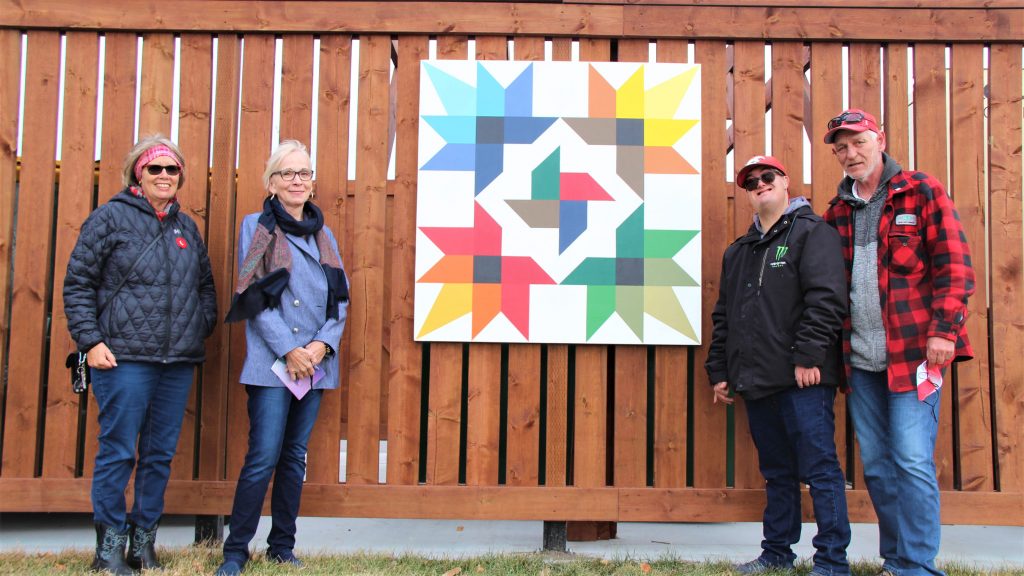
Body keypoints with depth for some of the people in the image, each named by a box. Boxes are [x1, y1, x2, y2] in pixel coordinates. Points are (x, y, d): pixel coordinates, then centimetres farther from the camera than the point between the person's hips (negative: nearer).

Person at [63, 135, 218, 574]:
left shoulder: (186, 226, 16)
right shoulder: (111, 217, 1)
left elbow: (206, 285, 24)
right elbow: (77, 283, -1)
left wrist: (202, 331, 11)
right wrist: (90, 340, -9)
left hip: (178, 363, 5)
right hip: (123, 358, -5)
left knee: (160, 455, 8)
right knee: (118, 453, -2)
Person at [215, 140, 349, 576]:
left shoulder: (324, 236, 14)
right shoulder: (256, 227, 1)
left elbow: (340, 299, 10)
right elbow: (255, 298, -7)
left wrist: (322, 344, -7)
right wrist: (289, 351, -13)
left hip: (316, 363, 5)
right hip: (272, 362, -4)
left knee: (295, 457, 9)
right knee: (263, 458, -8)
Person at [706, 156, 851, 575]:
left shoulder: (812, 232, -1)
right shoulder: (738, 251, 21)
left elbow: (826, 298, -13)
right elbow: (723, 316, 23)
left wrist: (809, 356, -19)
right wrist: (719, 371, 17)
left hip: (802, 378, -7)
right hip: (757, 382, 7)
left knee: (819, 469, -3)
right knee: (776, 471, 15)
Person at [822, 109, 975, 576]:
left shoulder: (922, 193, 0)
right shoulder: (836, 212, 14)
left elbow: (954, 266, -6)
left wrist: (943, 329, -14)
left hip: (912, 353, -5)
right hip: (860, 360, 5)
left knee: (912, 462, -8)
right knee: (876, 465, 10)